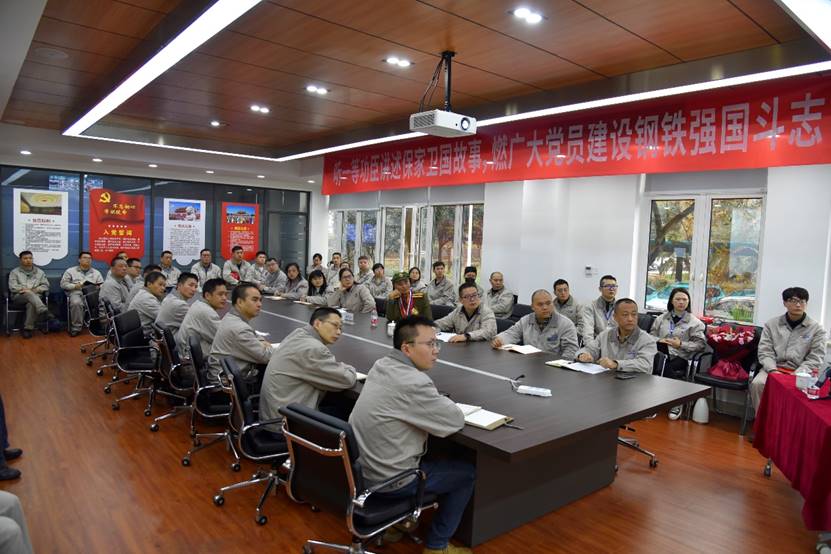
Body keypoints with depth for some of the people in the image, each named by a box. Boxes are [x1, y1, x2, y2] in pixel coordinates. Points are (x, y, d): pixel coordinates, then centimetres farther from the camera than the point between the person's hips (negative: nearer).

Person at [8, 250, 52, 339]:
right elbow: (12, 287, 3)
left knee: (31, 304, -37)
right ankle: (44, 311, -60)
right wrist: (29, 290, -9)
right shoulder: (15, 272, 15)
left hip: (35, 297, 1)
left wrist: (35, 290, -5)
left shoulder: (40, 272, 20)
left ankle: (28, 328, -35)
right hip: (19, 297, -1)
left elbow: (45, 286, 15)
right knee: (29, 294, -38)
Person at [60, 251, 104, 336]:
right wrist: (75, 286, -7)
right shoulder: (70, 271, 18)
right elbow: (63, 284, 11)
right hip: (76, 293, -1)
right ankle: (76, 327, -26)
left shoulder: (96, 272, 25)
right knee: (76, 303, -38)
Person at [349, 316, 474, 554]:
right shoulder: (412, 382, -28)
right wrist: (444, 402, 3)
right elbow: (456, 421, -16)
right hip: (386, 480, -8)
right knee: (467, 472, 8)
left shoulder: (382, 365, 0)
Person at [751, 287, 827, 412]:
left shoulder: (816, 329, 6)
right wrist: (773, 370, -14)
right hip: (774, 368, 1)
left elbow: (816, 358, 0)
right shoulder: (772, 324, 10)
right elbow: (765, 351, 4)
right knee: (757, 384, -28)